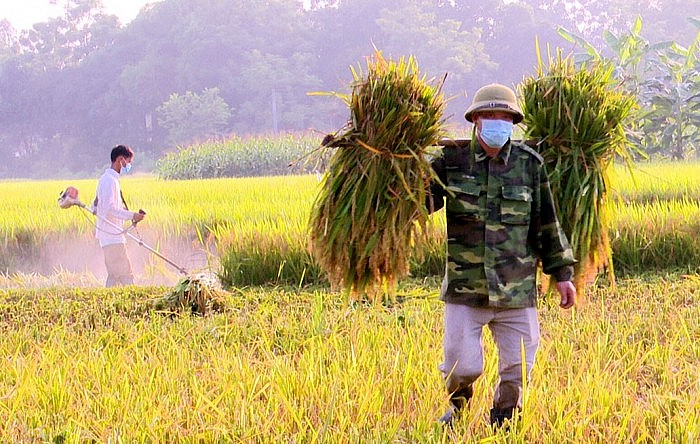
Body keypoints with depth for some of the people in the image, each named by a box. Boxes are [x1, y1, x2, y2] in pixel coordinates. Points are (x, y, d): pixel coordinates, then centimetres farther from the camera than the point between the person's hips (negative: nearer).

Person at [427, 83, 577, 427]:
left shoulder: (529, 163, 4)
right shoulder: (452, 160, 0)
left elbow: (547, 224, 11)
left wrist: (562, 273, 11)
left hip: (517, 292, 2)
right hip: (465, 290, -1)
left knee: (518, 370, 5)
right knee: (462, 367, -4)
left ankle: (502, 424, 31)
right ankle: (459, 408, 30)